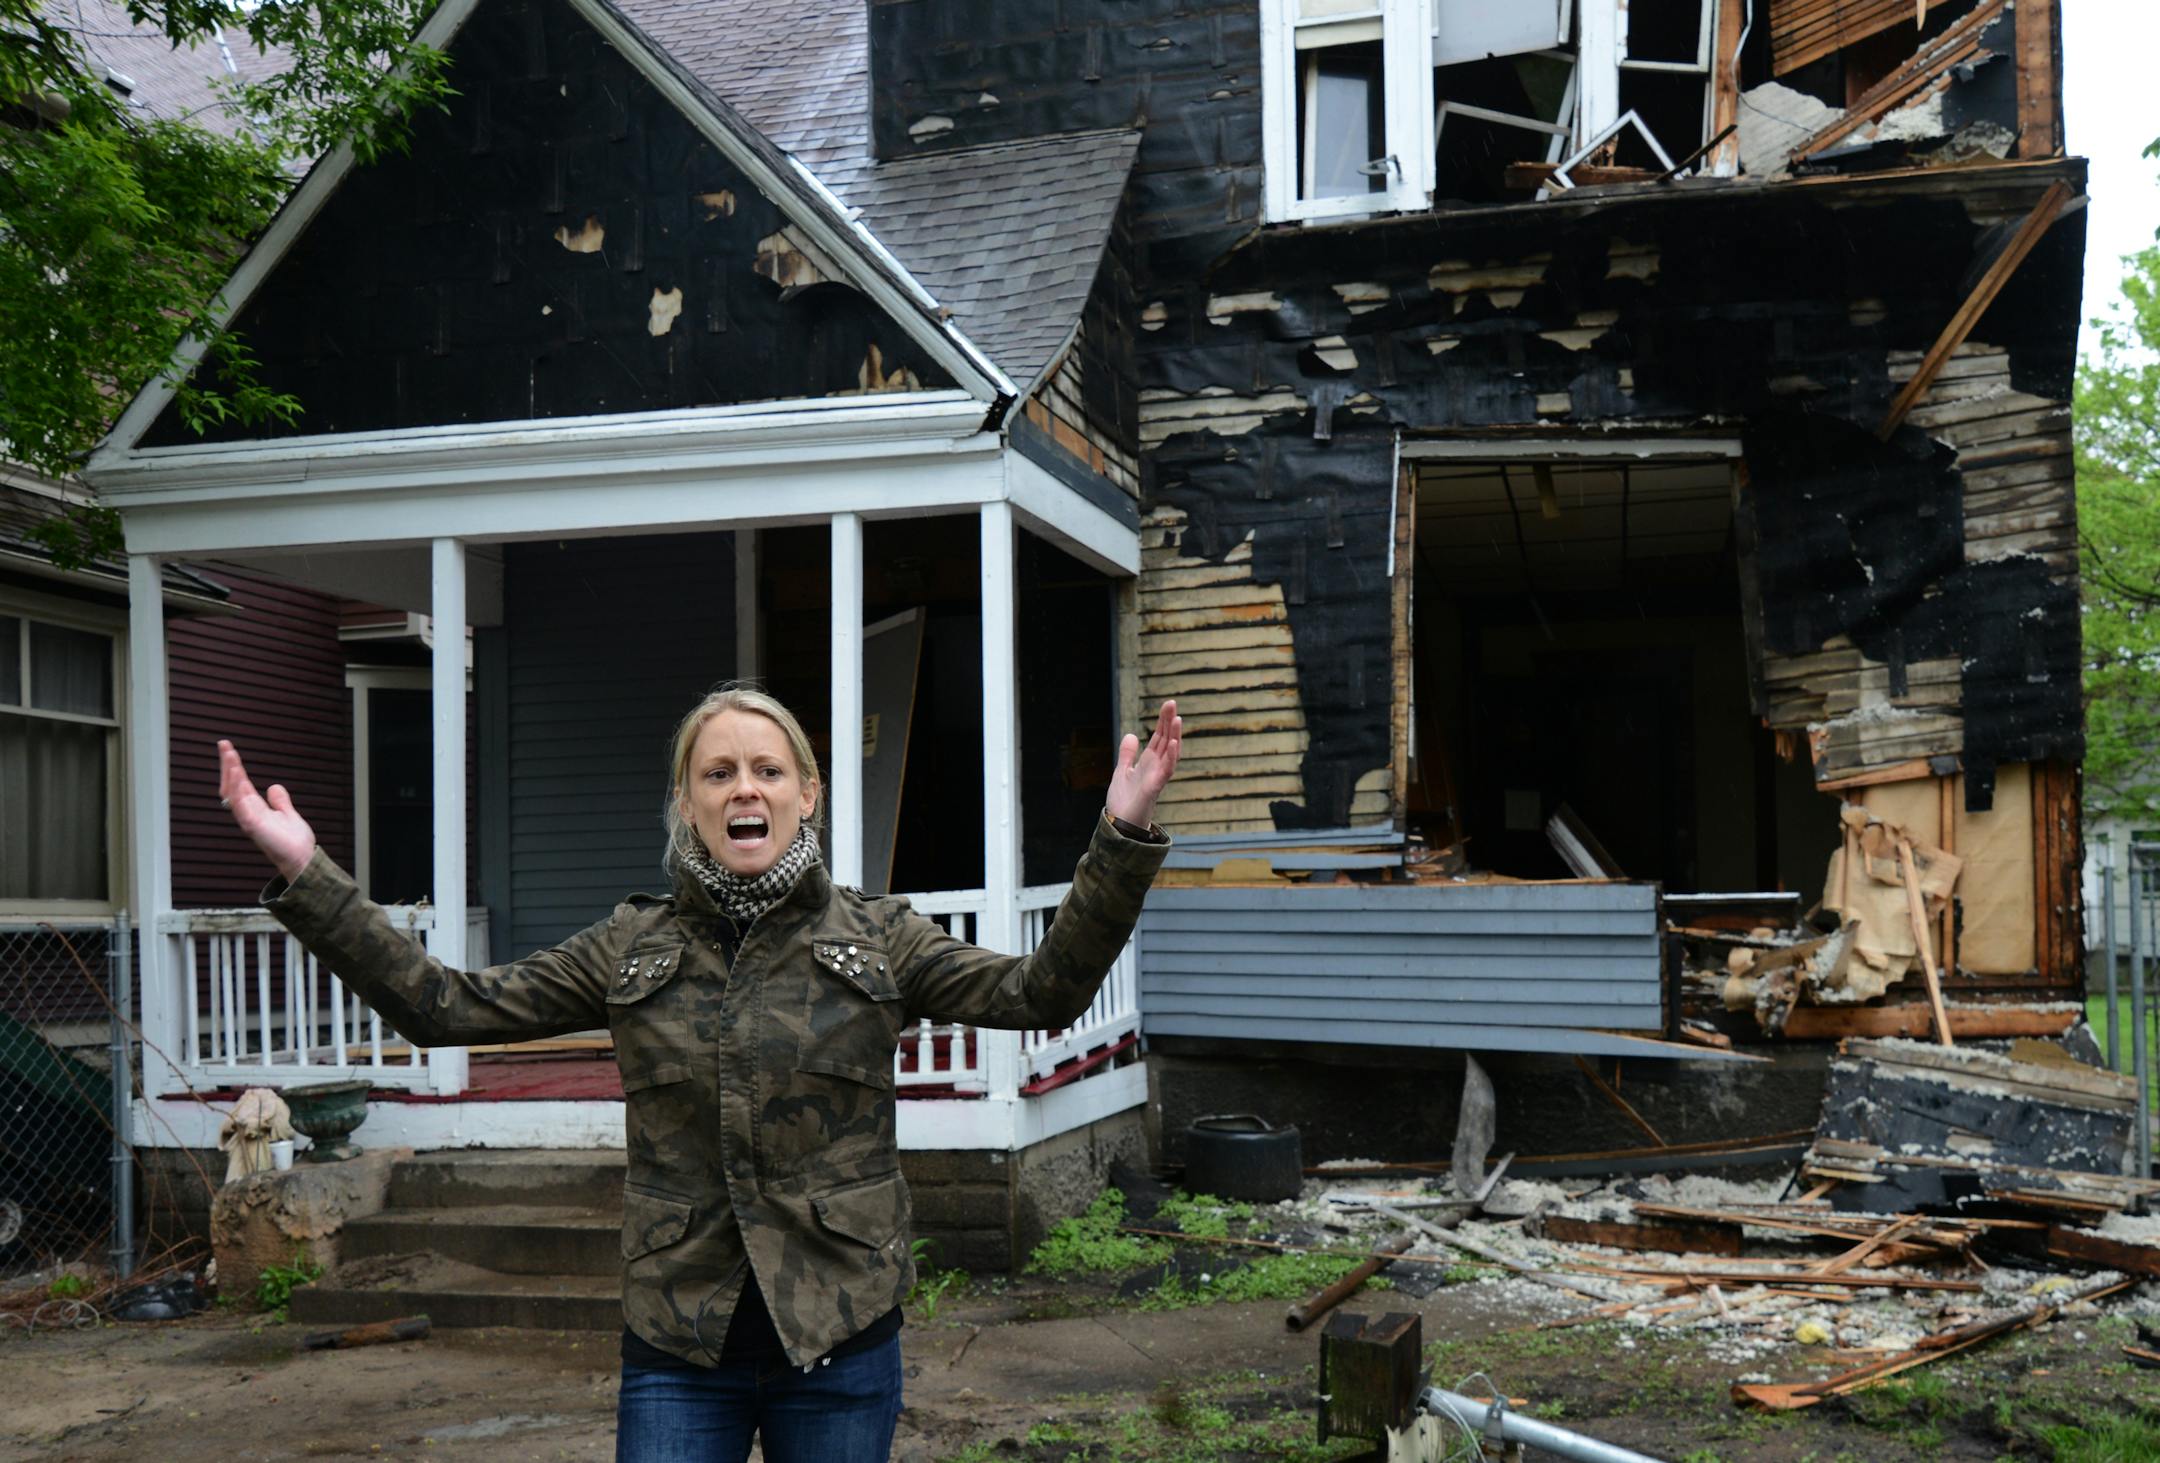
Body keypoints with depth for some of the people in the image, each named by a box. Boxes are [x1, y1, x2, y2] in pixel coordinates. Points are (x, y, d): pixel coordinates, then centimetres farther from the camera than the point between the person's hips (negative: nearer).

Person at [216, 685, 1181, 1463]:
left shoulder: (875, 938, 0)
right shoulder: (630, 949, 3)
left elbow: (1041, 992, -9)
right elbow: (443, 1006, 1)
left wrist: (1121, 841, -22)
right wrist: (304, 877, -7)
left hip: (840, 1337, 0)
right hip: (677, 1346, 1)